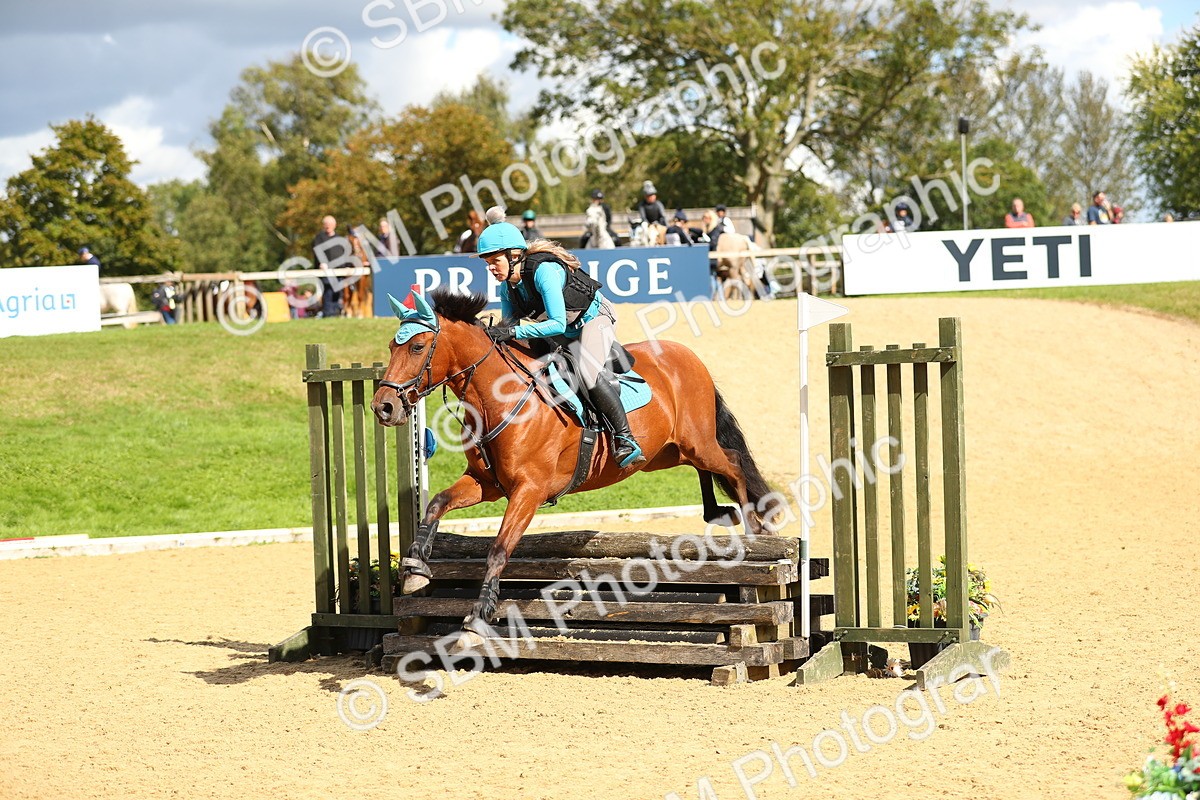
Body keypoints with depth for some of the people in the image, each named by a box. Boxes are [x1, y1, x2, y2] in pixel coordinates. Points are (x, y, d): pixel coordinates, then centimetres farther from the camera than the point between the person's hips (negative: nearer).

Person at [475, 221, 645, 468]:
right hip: (564, 334, 9)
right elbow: (508, 325, 1)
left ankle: (625, 439, -24)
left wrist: (513, 332, -43)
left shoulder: (544, 271, -32)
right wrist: (495, 333, -23)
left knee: (588, 373, -32)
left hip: (594, 319, -9)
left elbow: (557, 324, -37)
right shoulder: (507, 286, -8)